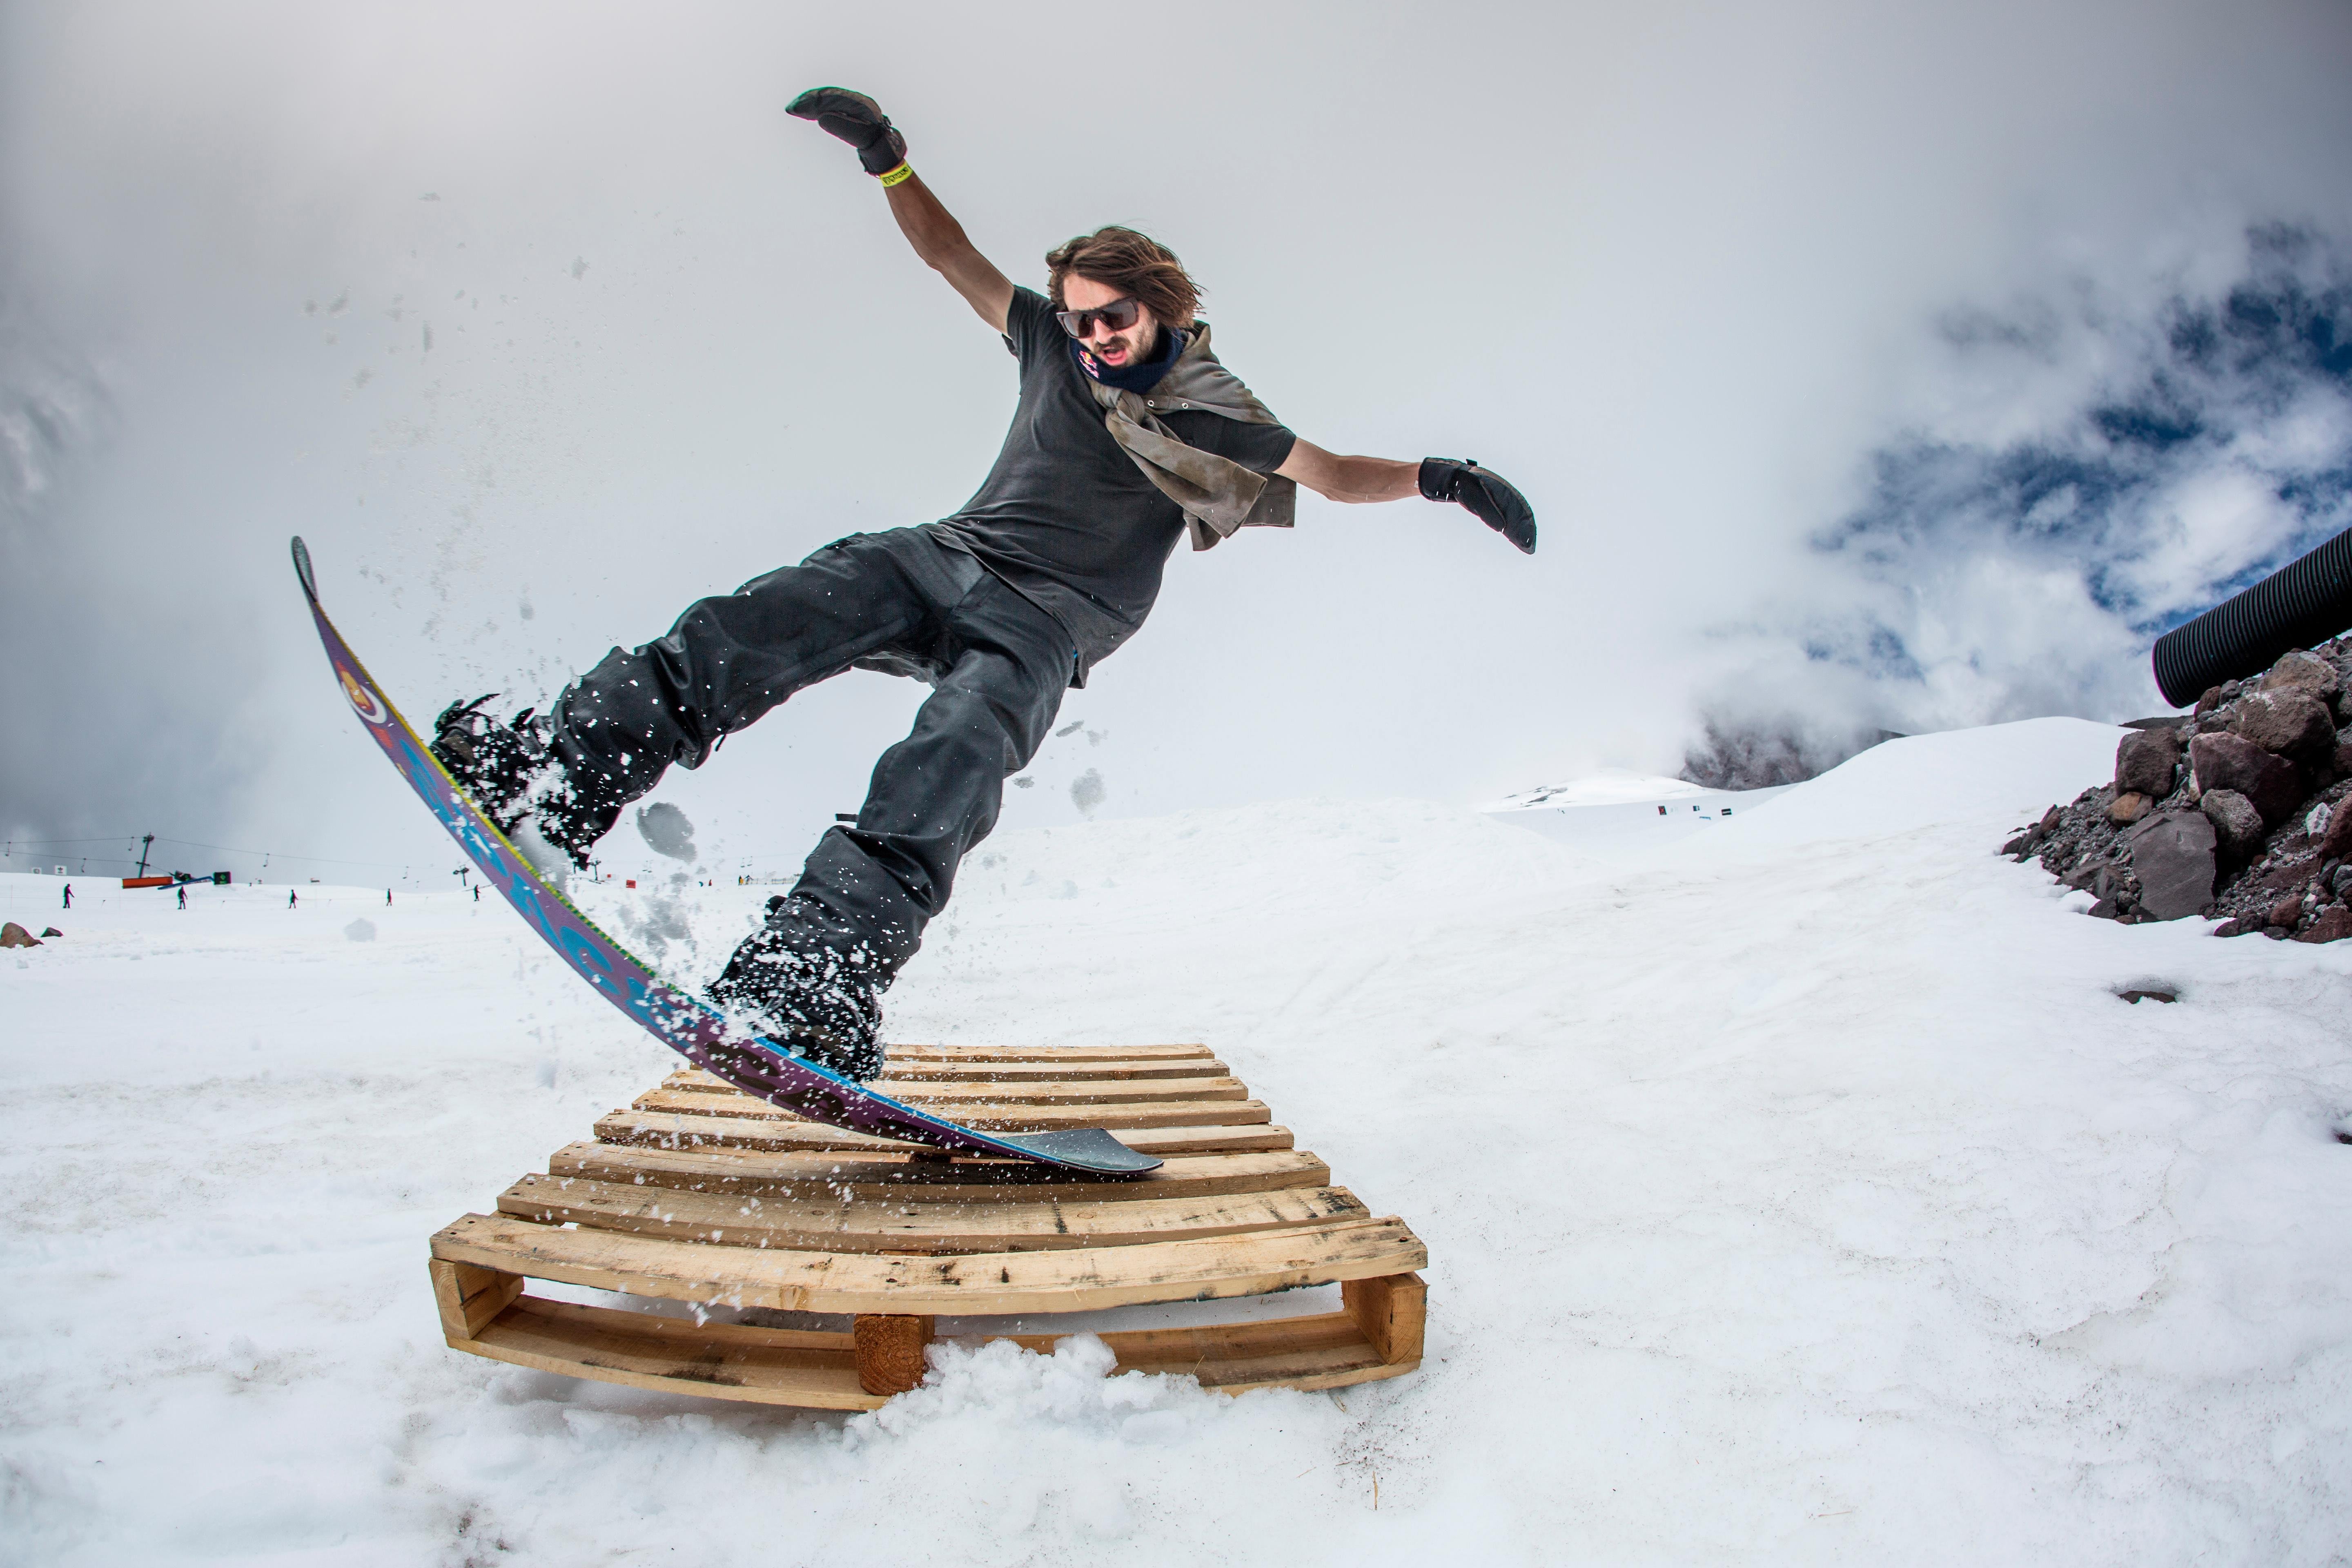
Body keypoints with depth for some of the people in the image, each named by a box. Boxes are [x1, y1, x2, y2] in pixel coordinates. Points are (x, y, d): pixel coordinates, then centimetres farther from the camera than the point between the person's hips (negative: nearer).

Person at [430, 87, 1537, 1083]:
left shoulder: (1211, 412, 9)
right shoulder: (1052, 344, 17)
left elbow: (1337, 475, 11)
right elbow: (949, 253, 20)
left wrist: (1434, 478, -5)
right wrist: (887, 161, 7)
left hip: (1049, 620, -4)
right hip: (948, 557, 4)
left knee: (959, 753, -36)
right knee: (766, 619, -25)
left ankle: (815, 984, -53)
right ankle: (561, 781, -37)